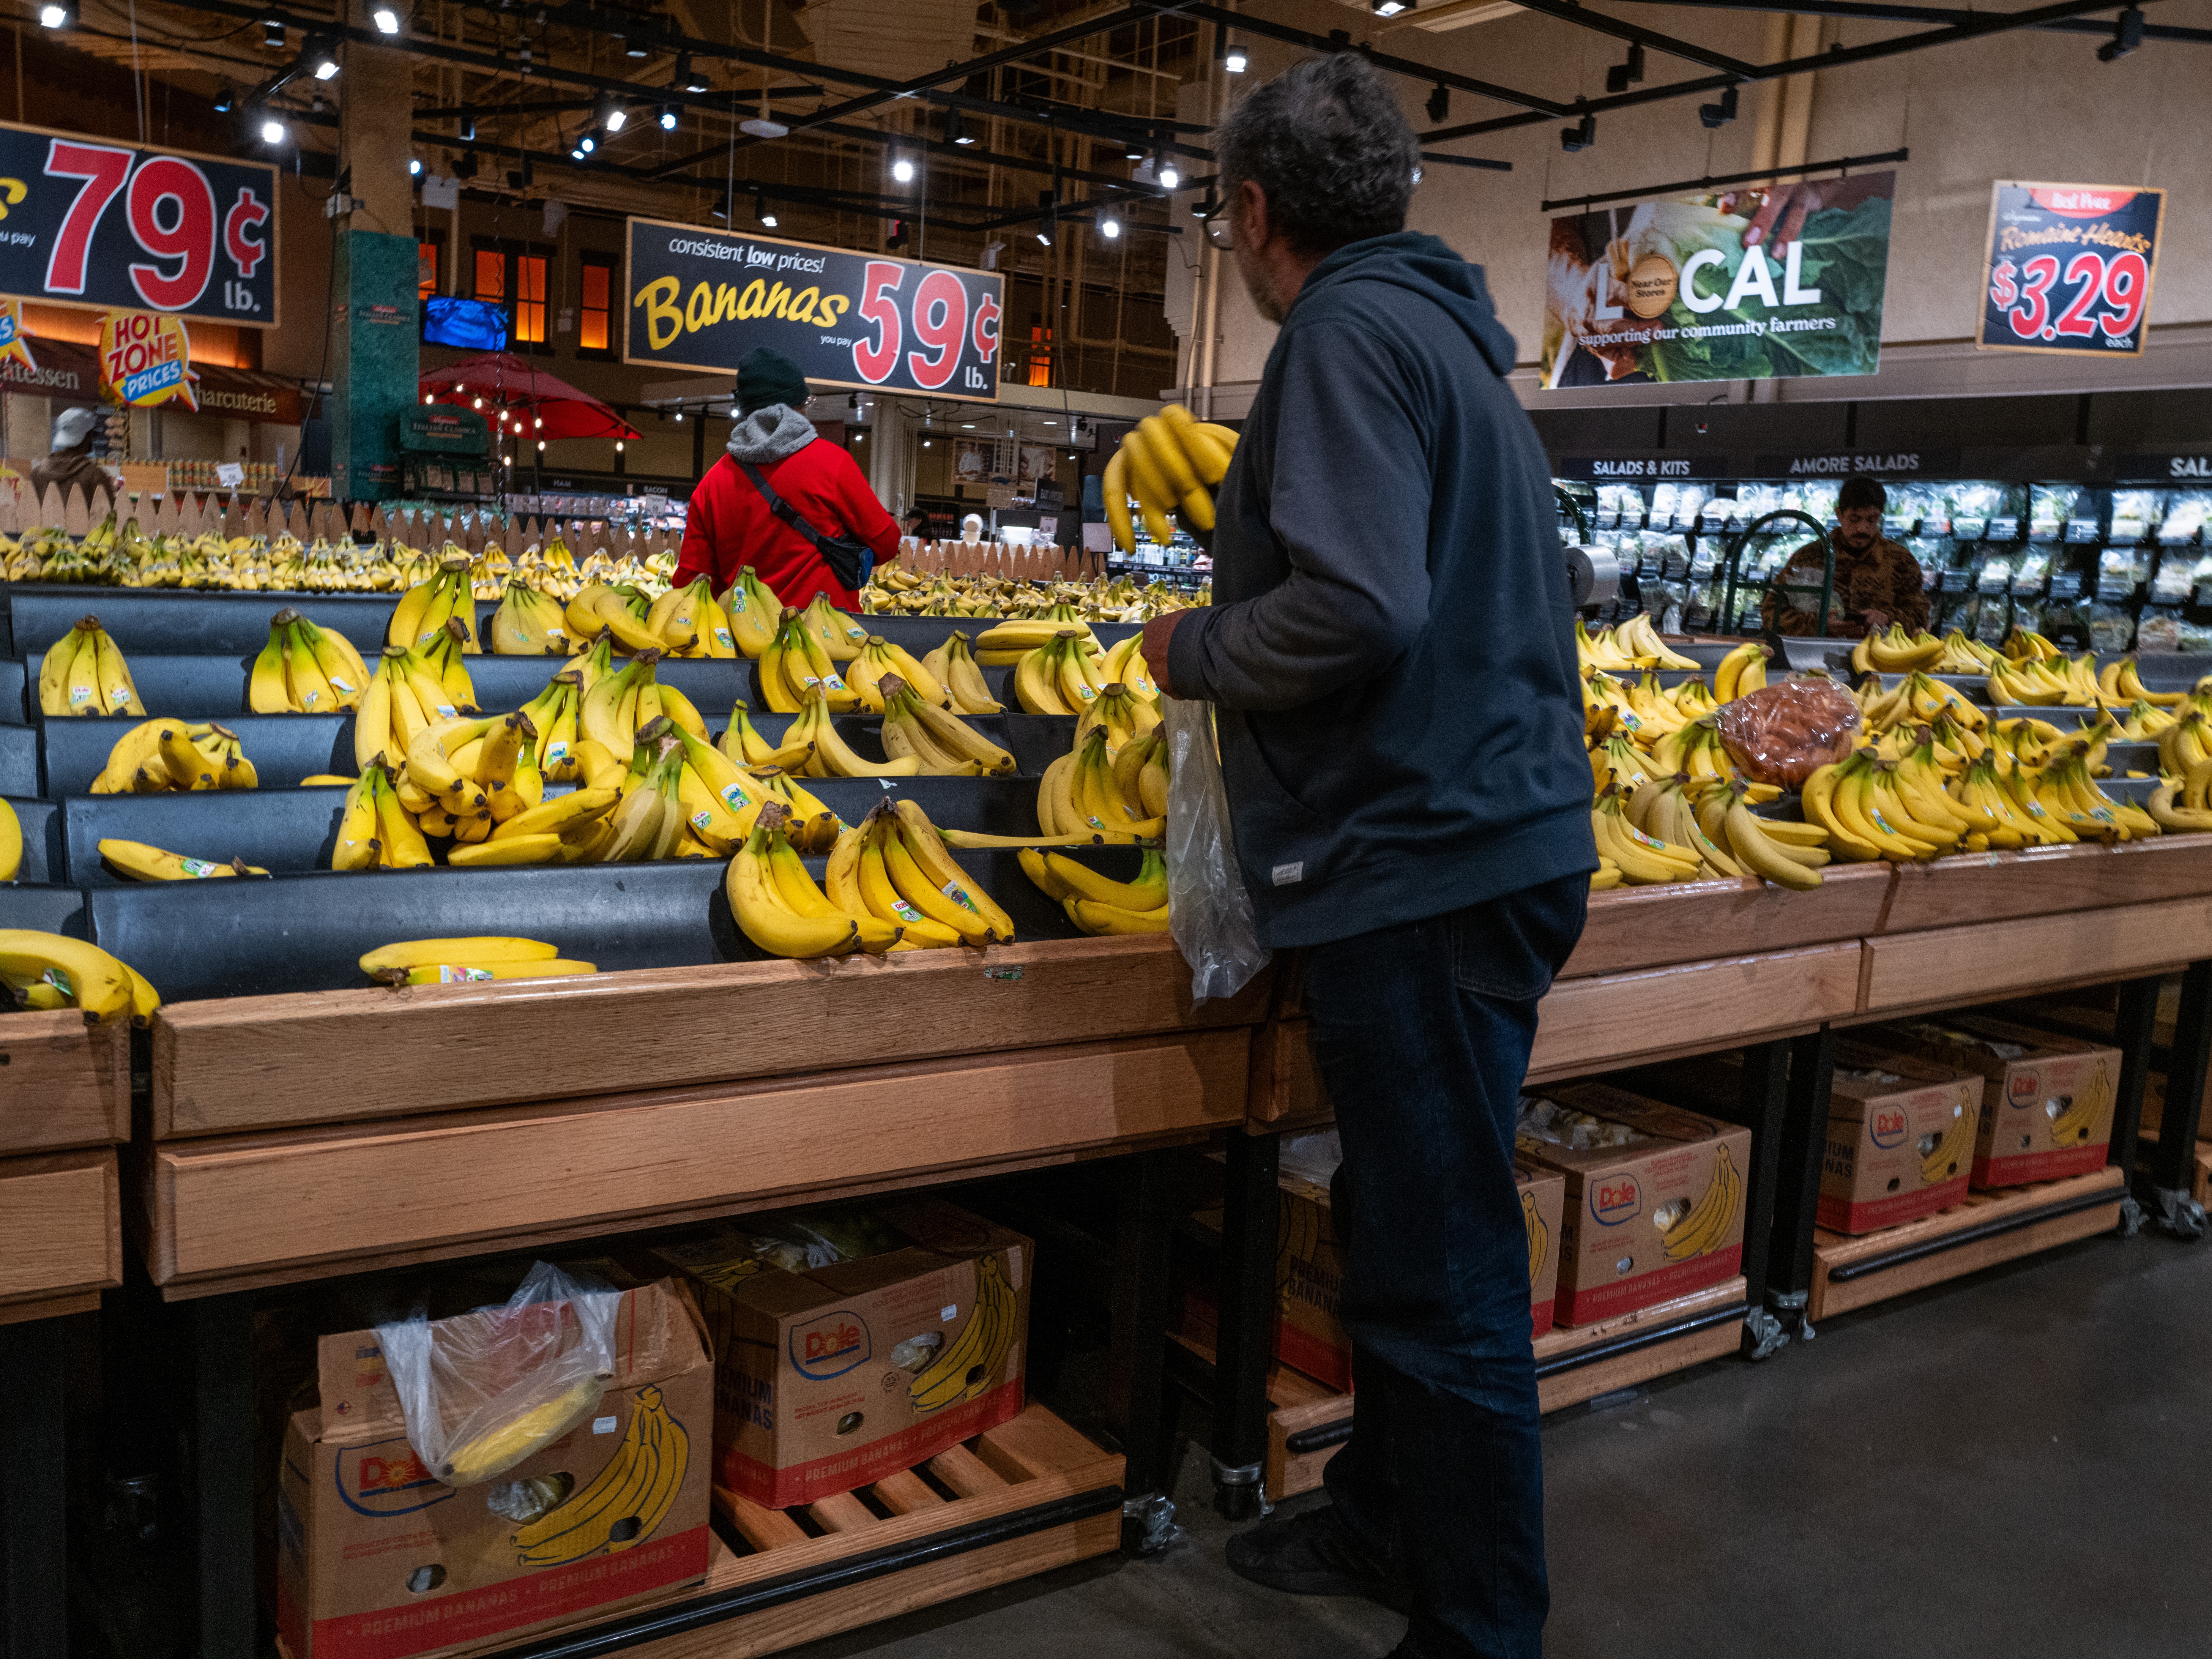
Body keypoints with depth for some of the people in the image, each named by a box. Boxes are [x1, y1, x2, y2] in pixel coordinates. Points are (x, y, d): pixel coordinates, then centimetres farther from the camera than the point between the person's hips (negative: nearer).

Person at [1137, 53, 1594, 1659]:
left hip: (1428, 863, -11)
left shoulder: (1349, 332, -12)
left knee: (1443, 1277, 0)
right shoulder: (1447, 327, 19)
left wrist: (1195, 649, -8)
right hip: (1491, 835, 11)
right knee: (1404, 1228, 21)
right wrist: (1229, 632, 23)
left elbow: (1359, 607, -25)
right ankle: (1384, 1524, 38)